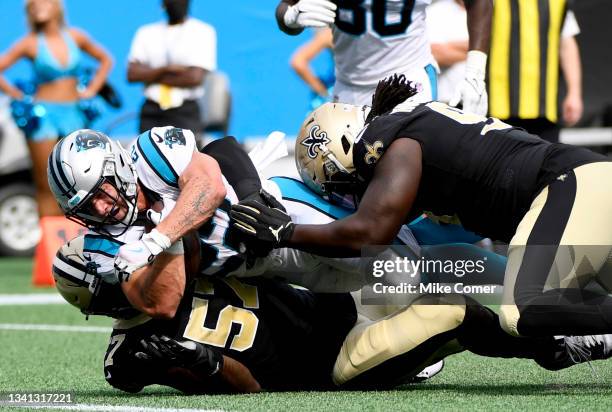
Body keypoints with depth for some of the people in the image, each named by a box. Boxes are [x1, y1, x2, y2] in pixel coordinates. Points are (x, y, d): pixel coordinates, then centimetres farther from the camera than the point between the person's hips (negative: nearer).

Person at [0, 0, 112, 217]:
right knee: (47, 188, -3)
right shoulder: (31, 43, -2)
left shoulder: (75, 37, 6)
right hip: (44, 115, -3)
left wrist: (92, 89, 11)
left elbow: (105, 60, 20)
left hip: (73, 115, 3)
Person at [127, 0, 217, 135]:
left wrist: (152, 76, -2)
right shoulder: (146, 32, 12)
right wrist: (165, 69, -12)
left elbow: (195, 77, -9)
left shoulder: (203, 31, 2)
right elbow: (132, 74, 1)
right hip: (151, 112, 3)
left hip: (185, 112, -3)